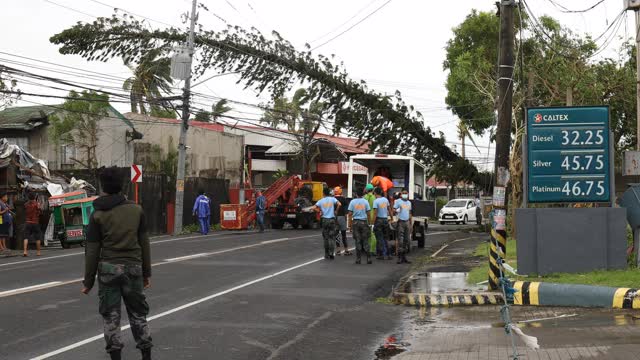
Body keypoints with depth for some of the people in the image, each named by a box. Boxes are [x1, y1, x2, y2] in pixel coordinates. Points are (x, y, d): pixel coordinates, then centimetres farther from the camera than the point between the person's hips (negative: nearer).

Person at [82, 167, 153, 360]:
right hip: (133, 267, 2)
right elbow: (144, 243, 7)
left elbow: (92, 251, -4)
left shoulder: (98, 215, -4)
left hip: (108, 269, -2)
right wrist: (147, 272, 14)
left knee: (110, 315, 6)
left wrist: (88, 280, 2)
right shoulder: (136, 210, 3)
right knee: (138, 313, 13)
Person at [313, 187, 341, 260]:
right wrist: (336, 211, -2)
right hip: (332, 219, -1)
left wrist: (320, 211, 8)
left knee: (326, 237, 10)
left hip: (324, 220, 1)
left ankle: (327, 254, 14)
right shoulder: (332, 199, -2)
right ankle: (331, 253, -12)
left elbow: (314, 208, -6)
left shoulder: (321, 201, 1)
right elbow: (339, 204, -18)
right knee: (332, 237, 2)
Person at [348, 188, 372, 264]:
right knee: (365, 240, 5)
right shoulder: (365, 201, -1)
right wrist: (369, 222, 6)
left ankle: (358, 259, 3)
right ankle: (368, 258, 3)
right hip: (364, 222, 0)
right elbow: (369, 213, -2)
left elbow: (350, 213, -3)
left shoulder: (352, 202, -1)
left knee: (357, 241, 3)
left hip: (355, 222, 0)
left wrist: (350, 224, 3)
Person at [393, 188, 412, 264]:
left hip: (407, 222, 6)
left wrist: (411, 224, 19)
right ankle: (400, 257, -9)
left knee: (407, 240, 5)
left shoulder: (409, 202, 18)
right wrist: (397, 210, -29)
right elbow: (393, 210, -6)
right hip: (401, 222, -6)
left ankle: (404, 256, 11)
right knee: (400, 240, -10)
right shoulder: (398, 201, 0)